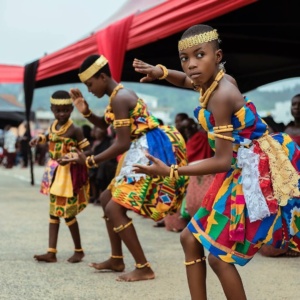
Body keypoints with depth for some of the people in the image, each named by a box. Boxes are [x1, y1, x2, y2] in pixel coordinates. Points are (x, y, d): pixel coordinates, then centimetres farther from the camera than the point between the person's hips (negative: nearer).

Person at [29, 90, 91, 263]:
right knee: (54, 213, 7)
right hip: (54, 173, 8)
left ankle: (79, 250, 15)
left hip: (68, 174, -8)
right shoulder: (53, 126, 6)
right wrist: (40, 139, 11)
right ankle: (52, 252, 10)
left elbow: (88, 151, -18)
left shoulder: (74, 130, -16)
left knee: (68, 214, -2)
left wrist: (71, 156, -32)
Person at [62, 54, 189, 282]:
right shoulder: (121, 94, 15)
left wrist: (89, 161, -15)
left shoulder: (118, 99, -18)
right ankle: (117, 259, 23)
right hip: (143, 152, 11)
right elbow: (107, 125, 29)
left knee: (115, 208, -14)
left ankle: (144, 268, -11)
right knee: (108, 198, 18)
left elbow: (122, 144, -22)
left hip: (149, 153, -11)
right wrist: (86, 112, 11)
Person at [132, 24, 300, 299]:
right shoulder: (218, 80, 3)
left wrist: (170, 171, -22)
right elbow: (187, 81, 29)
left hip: (258, 173, -10)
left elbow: (223, 161, -25)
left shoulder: (220, 96, -24)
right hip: (241, 171, 10)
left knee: (219, 255, -6)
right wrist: (161, 72, 7)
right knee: (190, 238, 13)